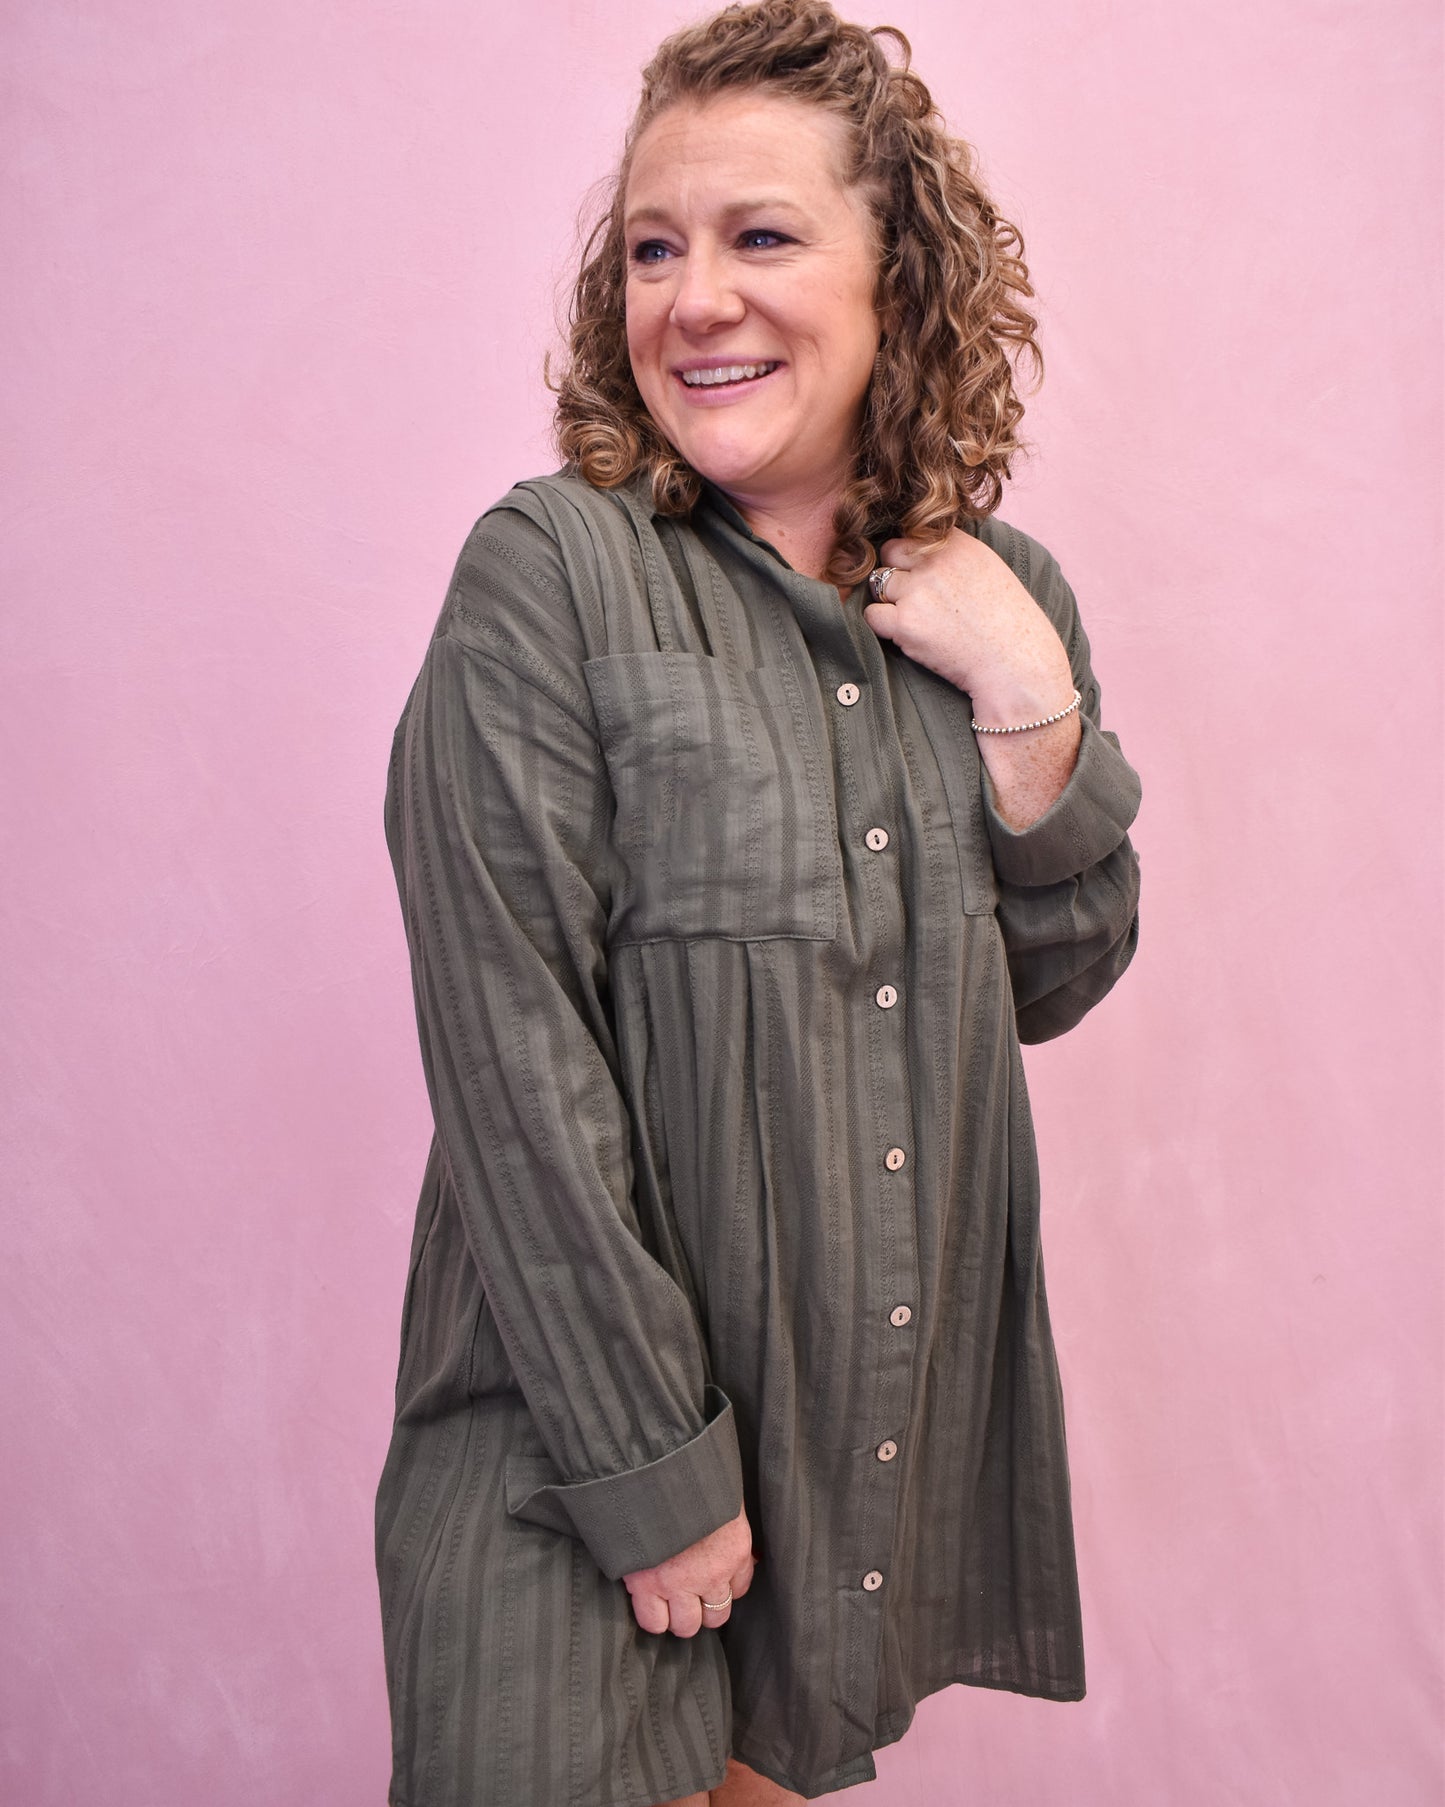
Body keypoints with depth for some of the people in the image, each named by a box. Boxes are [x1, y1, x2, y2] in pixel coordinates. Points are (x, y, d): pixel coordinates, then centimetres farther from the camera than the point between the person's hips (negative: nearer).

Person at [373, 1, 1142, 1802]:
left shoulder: (999, 592, 2)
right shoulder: (549, 575, -14)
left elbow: (1053, 984, 7)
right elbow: (516, 1063, -17)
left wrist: (1030, 705, -9)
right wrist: (655, 1466, -16)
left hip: (895, 1398, 5)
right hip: (591, 1411, -4)